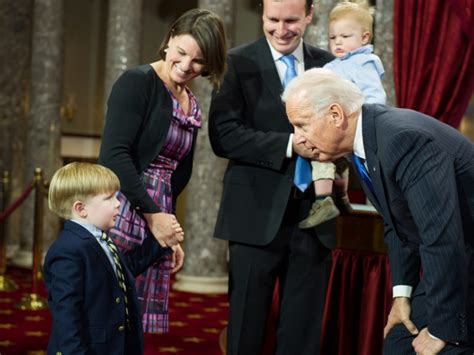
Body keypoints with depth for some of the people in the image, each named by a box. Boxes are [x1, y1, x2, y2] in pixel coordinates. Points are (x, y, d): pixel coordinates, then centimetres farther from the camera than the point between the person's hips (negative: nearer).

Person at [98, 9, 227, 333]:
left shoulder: (192, 106, 16)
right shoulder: (137, 82, -5)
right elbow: (115, 154, -13)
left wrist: (170, 233, 16)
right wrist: (153, 214, -12)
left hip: (158, 215, 7)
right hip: (122, 211, -7)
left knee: (137, 317, 3)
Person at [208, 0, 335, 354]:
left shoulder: (327, 64, 8)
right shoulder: (238, 63, -2)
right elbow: (223, 135, -11)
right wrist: (289, 144, -20)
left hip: (314, 217, 3)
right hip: (258, 216, -3)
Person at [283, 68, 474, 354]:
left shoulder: (405, 139, -28)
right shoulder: (364, 139, 2)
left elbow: (443, 237, -30)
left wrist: (442, 329, -24)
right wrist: (402, 293, 5)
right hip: (451, 261, 9)